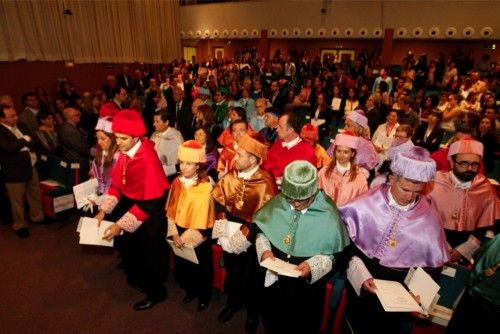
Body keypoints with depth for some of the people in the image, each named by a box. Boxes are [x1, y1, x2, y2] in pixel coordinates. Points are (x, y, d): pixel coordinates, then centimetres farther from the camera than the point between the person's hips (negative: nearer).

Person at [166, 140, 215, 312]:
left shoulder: (205, 188, -20)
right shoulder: (177, 182, -4)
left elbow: (201, 220, -20)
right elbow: (171, 210, -2)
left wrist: (185, 238, -17)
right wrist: (174, 234, -11)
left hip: (198, 235, -5)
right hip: (179, 231, 5)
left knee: (200, 268, 13)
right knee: (181, 266, 19)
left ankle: (204, 296, 39)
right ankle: (190, 289, 46)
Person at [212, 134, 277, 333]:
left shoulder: (265, 184, -21)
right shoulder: (230, 177, -6)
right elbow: (219, 203, -3)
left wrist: (240, 238, -20)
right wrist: (222, 233, -12)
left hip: (250, 240, -4)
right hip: (230, 237, 4)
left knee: (250, 277, 18)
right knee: (231, 272, 24)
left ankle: (252, 312, 44)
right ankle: (233, 302, 51)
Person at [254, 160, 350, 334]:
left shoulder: (329, 215, -19)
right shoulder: (277, 203, -11)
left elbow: (338, 255, -12)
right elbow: (260, 229, 3)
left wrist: (314, 265, -26)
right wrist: (264, 249, -14)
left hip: (307, 286, -3)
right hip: (274, 278, 3)